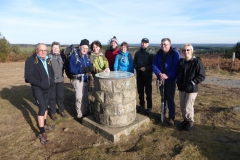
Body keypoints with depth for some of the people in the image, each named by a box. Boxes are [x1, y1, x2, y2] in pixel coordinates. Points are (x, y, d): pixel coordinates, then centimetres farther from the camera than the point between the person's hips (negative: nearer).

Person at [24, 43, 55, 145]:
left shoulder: (47, 60, 7)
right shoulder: (31, 60, -12)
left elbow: (51, 72, 18)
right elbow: (28, 76, -18)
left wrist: (51, 81, 1)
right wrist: (40, 83, -21)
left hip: (47, 87, 7)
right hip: (37, 88, -7)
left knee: (46, 106, 18)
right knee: (42, 107, -12)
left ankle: (44, 124, 39)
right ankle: (42, 133, -3)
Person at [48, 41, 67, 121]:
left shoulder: (61, 56, 4)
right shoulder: (48, 57, -6)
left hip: (60, 79, 3)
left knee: (60, 96, 12)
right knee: (52, 97, 8)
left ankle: (61, 110, 31)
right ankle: (53, 112, 24)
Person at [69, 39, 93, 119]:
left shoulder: (87, 56, 5)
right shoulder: (73, 56, -13)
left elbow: (90, 66, 6)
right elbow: (72, 69, -18)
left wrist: (90, 68, -18)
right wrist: (83, 69, -30)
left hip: (86, 79, 6)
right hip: (78, 80, -6)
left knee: (85, 97, 17)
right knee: (79, 98, -2)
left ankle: (86, 113, 32)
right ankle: (80, 115, 14)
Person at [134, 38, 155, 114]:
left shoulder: (151, 52, -5)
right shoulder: (137, 52, 9)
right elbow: (134, 63, 15)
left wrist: (146, 68, -19)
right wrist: (137, 68, -4)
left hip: (147, 74, -4)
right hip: (139, 74, 4)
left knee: (148, 92, 1)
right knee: (140, 91, 11)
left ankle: (149, 107, 14)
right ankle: (141, 105, 26)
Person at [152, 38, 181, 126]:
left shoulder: (175, 53, -10)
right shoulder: (158, 54, 3)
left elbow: (176, 66, -18)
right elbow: (154, 65, -4)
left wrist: (167, 75, -26)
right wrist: (159, 74, -20)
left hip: (171, 80, -4)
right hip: (161, 79, 5)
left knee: (170, 99, -3)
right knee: (163, 97, 17)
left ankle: (171, 118, 7)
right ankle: (163, 112, 35)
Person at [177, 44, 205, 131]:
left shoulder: (197, 62, -13)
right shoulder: (181, 61, 5)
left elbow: (202, 76, -13)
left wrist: (192, 83, -17)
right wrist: (178, 82, 7)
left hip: (191, 89, -6)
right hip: (181, 88, 6)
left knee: (188, 107, -2)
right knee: (182, 106, 14)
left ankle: (190, 122, 21)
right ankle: (185, 120, 34)